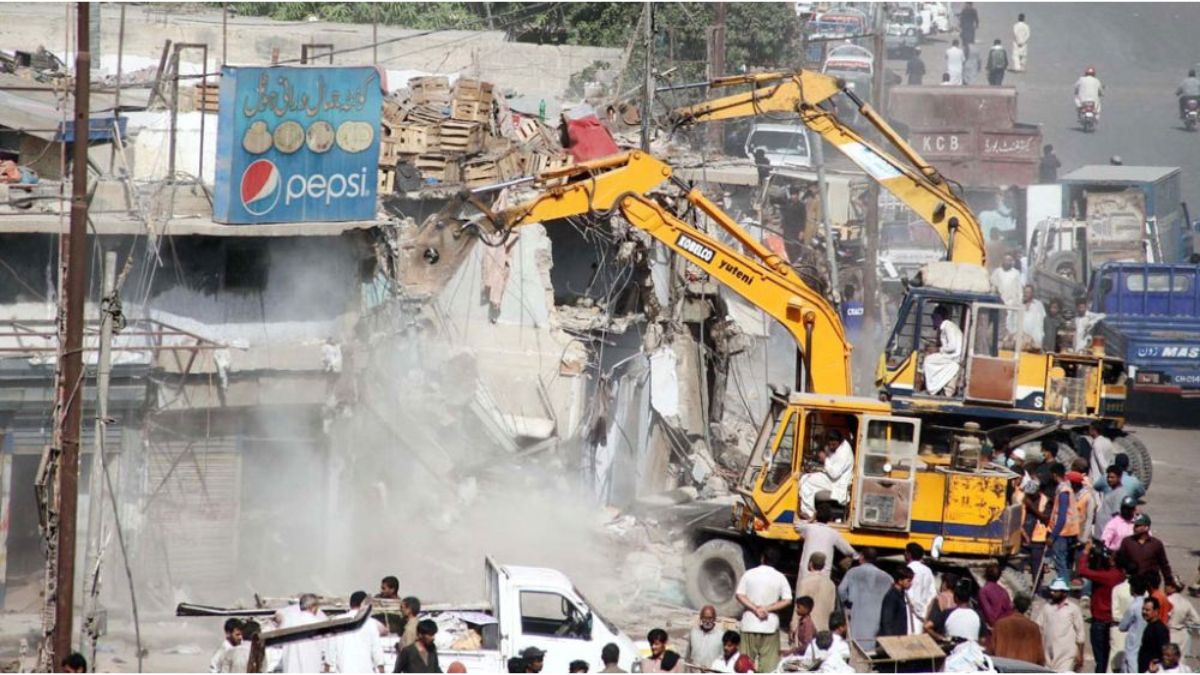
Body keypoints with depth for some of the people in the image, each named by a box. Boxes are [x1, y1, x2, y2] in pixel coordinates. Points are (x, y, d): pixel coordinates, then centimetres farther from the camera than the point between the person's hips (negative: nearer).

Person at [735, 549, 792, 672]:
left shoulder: (749, 574, 1)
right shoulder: (780, 577, -1)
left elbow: (740, 595, -5)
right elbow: (787, 600, -7)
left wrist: (755, 609, -9)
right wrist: (767, 609, -9)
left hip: (750, 624, 1)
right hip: (770, 624, -1)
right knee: (769, 662, 0)